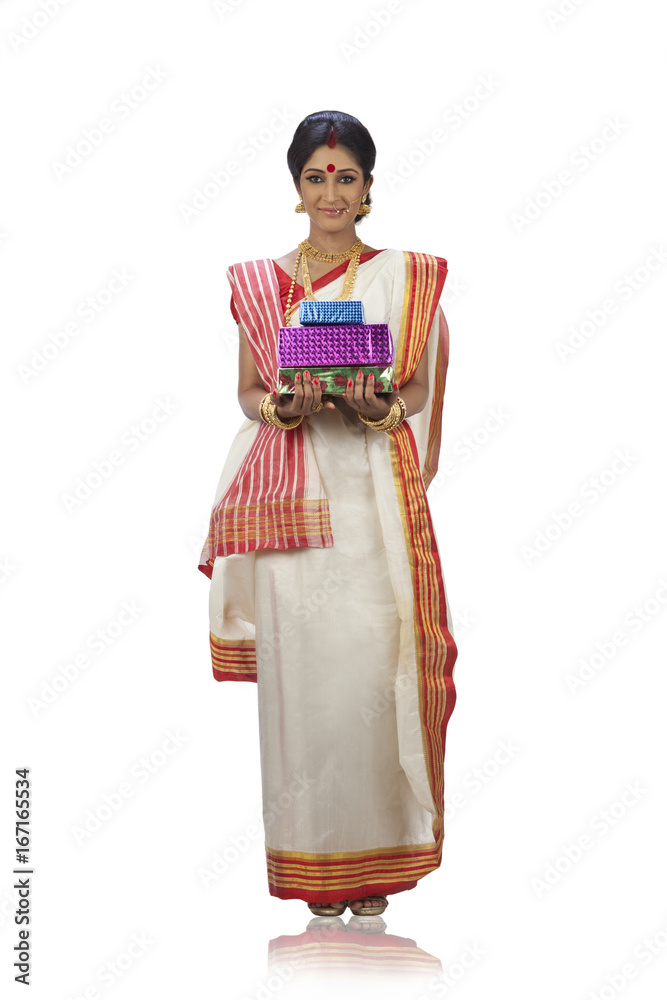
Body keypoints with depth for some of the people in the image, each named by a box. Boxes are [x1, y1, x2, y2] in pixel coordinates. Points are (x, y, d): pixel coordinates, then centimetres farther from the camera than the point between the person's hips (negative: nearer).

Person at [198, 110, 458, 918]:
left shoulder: (405, 277, 8)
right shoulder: (258, 282, 12)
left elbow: (418, 390, 6)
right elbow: (247, 390, 11)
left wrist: (377, 406, -15)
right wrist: (281, 407, -10)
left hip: (376, 494, -1)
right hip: (291, 498, 1)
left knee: (371, 663, -6)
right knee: (302, 666, -1)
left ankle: (376, 857, 6)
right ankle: (315, 863, 9)